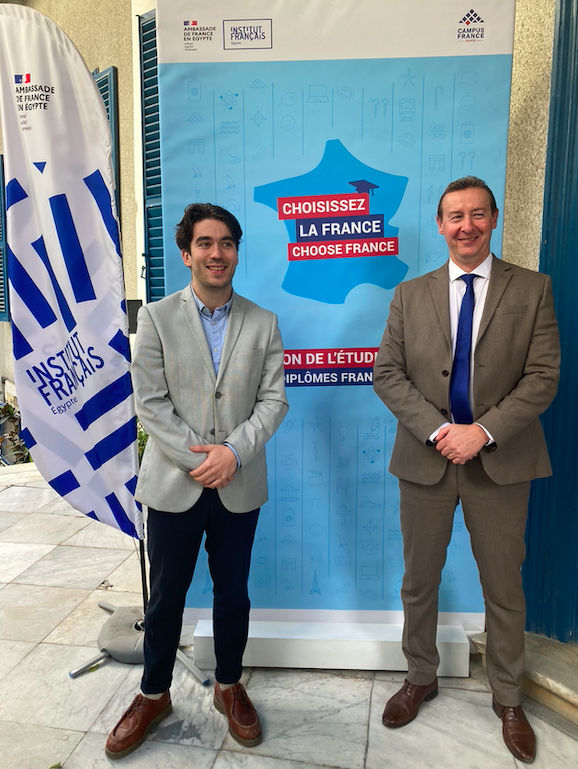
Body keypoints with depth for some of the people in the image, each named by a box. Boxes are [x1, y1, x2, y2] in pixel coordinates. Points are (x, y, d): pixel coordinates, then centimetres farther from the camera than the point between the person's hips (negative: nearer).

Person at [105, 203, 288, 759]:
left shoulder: (263, 324, 3)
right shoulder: (156, 318, -1)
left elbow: (273, 400, -1)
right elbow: (150, 403, -7)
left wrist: (233, 451, -15)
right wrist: (199, 459, -13)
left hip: (239, 486, 2)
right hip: (174, 483, -1)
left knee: (232, 593, 16)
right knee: (166, 596, 13)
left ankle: (229, 687, 39)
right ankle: (154, 695, 36)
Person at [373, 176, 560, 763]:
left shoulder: (532, 290, 0)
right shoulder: (410, 295, 4)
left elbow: (543, 377, -6)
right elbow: (387, 374, -2)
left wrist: (483, 431, -18)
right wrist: (439, 430, -15)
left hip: (500, 460, -1)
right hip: (426, 458, 1)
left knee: (504, 588, 14)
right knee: (419, 581, 15)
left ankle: (507, 698, 38)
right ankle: (420, 678, 40)